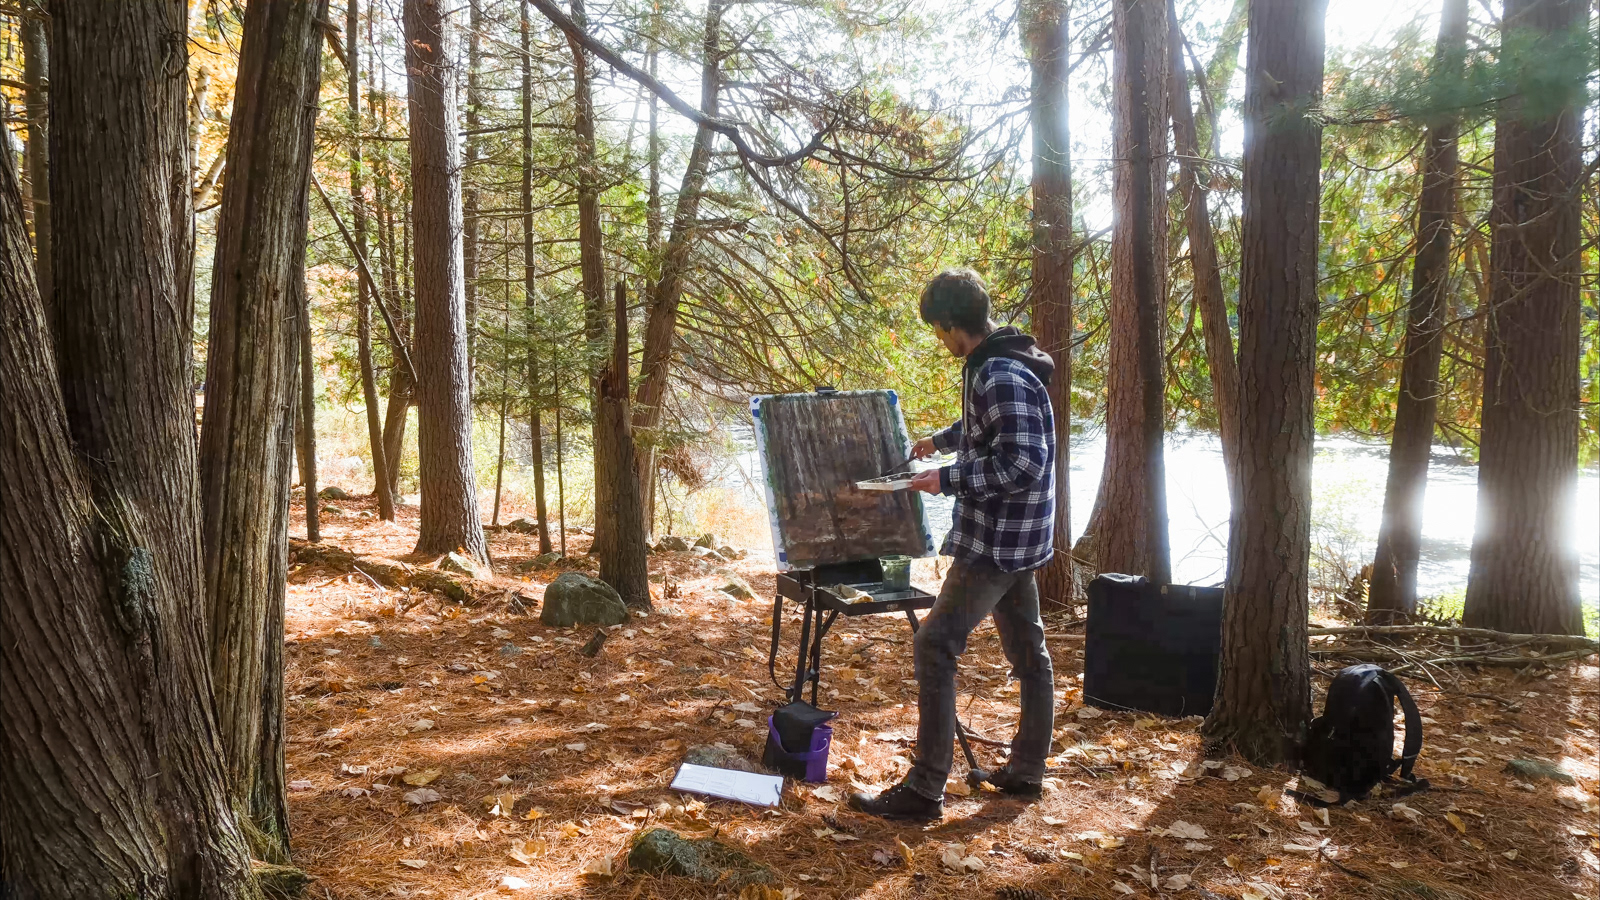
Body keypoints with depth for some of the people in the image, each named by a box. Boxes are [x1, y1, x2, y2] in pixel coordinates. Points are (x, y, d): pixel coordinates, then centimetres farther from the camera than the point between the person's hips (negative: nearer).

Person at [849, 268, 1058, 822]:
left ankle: (924, 792, -5)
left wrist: (946, 479, -21)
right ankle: (1026, 772, 30)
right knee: (1027, 651, 16)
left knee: (934, 649, -9)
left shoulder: (1001, 377, -22)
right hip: (1017, 540, 11)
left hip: (995, 541, -11)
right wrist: (942, 440, 35)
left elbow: (1023, 464, -28)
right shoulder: (995, 366, 10)